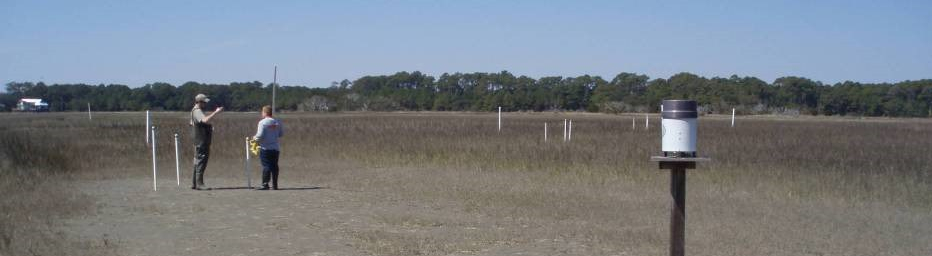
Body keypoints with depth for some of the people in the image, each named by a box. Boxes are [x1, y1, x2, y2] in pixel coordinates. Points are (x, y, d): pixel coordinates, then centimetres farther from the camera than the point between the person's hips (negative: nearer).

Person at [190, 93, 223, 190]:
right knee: (201, 162, -11)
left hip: (199, 141, 11)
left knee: (198, 162, 13)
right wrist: (216, 112, -31)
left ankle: (194, 184, 18)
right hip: (202, 141, -11)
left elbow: (192, 123, 30)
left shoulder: (195, 111, 18)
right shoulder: (197, 111, -16)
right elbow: (206, 120, -34)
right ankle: (199, 184, -12)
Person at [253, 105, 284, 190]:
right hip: (276, 148, 5)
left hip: (265, 148, -5)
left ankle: (265, 184, -9)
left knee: (266, 166, -5)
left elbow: (260, 135, -15)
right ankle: (275, 185, 10)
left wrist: (255, 138, 4)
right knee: (274, 166, 8)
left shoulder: (262, 122, -10)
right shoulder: (277, 122, 7)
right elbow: (281, 133, 14)